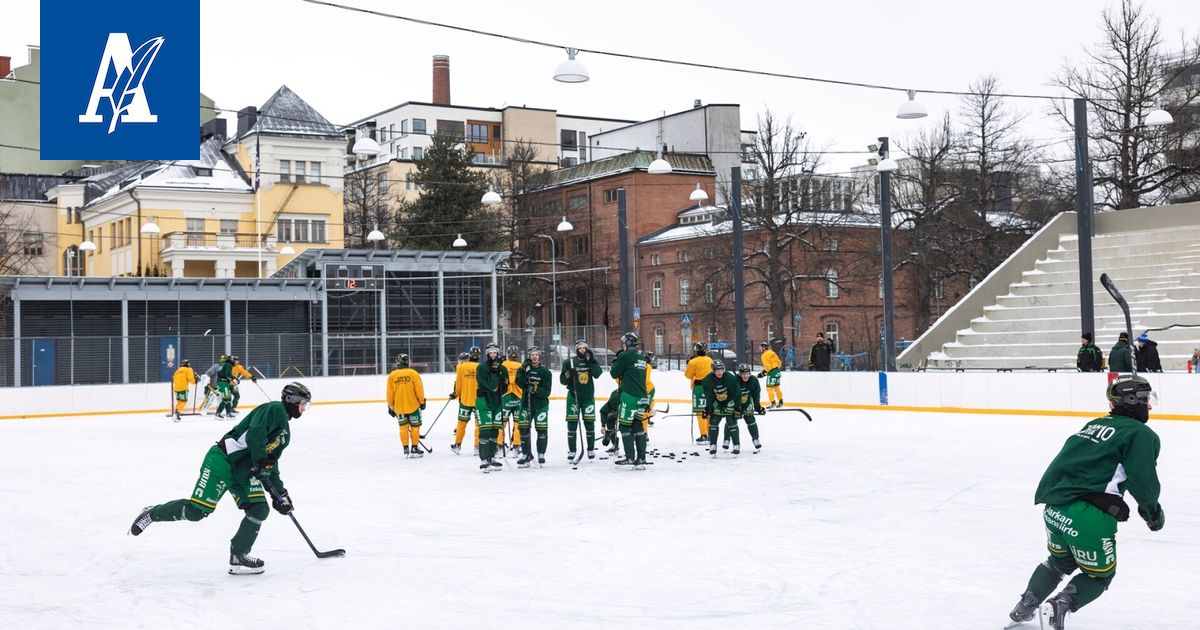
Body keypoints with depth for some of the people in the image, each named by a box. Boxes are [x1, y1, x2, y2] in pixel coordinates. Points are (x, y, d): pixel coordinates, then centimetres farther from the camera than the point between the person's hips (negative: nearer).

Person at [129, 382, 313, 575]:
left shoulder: (285, 433, 21)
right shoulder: (274, 409, -7)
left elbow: (270, 464, 23)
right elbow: (254, 435, -23)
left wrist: (279, 493, 15)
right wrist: (262, 462, -22)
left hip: (244, 470, 9)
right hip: (223, 459, -9)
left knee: (260, 509, -6)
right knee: (196, 510, -11)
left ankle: (238, 557, 1)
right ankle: (152, 513, 11)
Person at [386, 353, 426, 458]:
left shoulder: (392, 375, -1)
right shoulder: (413, 373, -7)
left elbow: (390, 393, 2)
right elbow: (419, 389, -7)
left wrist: (391, 406, 12)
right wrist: (422, 402, 4)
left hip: (399, 406, 2)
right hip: (413, 406, -2)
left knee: (403, 427, 11)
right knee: (415, 426, 7)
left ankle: (406, 448, 7)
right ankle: (414, 449, 6)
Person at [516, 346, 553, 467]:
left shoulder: (545, 372, -1)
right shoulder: (523, 369, 5)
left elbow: (546, 391, -7)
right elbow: (520, 384, -13)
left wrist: (536, 390, -25)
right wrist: (525, 372, -24)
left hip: (541, 404, -2)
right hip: (526, 402, 2)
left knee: (542, 429, -5)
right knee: (524, 428, -1)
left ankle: (541, 454, 7)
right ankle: (526, 454, 9)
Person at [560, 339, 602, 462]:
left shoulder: (591, 361, 4)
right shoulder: (569, 362, -1)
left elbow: (597, 374, -13)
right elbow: (562, 380, 0)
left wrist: (591, 360, -19)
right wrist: (568, 374, -20)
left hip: (588, 396, 1)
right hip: (573, 396, -1)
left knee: (589, 423, 3)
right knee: (572, 423, -3)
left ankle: (591, 450, 13)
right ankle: (571, 451, 5)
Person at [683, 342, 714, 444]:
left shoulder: (693, 362, -10)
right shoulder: (710, 360, 9)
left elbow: (688, 375, -1)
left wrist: (689, 365, 13)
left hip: (699, 387, -6)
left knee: (700, 412, -4)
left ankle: (704, 436, -8)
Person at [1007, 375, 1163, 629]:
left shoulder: (1094, 425, 20)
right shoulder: (1142, 435, -2)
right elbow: (1143, 481, -11)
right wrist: (1152, 511, 6)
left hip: (1054, 509, 7)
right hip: (1089, 519, -7)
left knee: (1061, 560, 33)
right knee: (1100, 574, 17)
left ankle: (1025, 605, 29)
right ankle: (1062, 604, -6)